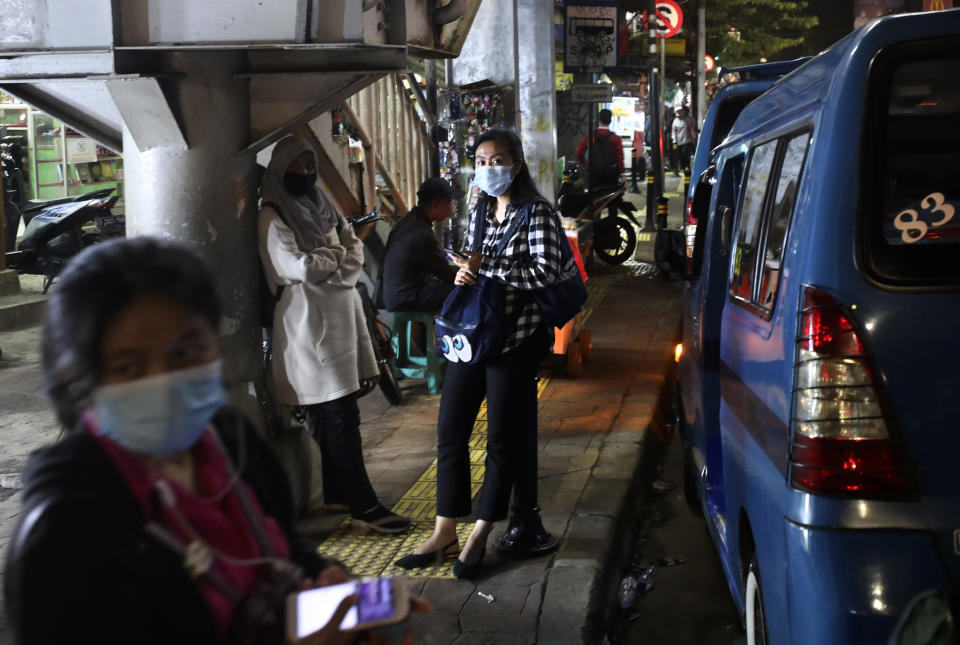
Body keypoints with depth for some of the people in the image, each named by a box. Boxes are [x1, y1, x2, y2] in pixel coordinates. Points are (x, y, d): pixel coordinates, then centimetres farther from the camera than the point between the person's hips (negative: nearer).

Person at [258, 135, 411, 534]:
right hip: (310, 322, -7)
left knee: (332, 414, 10)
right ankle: (362, 505, -5)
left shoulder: (323, 208, 17)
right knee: (341, 416, -8)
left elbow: (356, 254, 9)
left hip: (342, 315, 7)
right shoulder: (273, 217, -5)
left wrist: (322, 264, -9)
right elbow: (295, 266, -17)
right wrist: (337, 255, -2)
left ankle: (339, 493, 19)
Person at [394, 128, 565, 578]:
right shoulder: (479, 209, 12)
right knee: (450, 430, 7)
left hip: (513, 338, -7)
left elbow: (545, 272, -18)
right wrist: (463, 273, -1)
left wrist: (486, 268, -17)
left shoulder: (536, 213, -9)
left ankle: (479, 537, 14)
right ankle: (444, 534, 17)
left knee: (503, 439, 3)